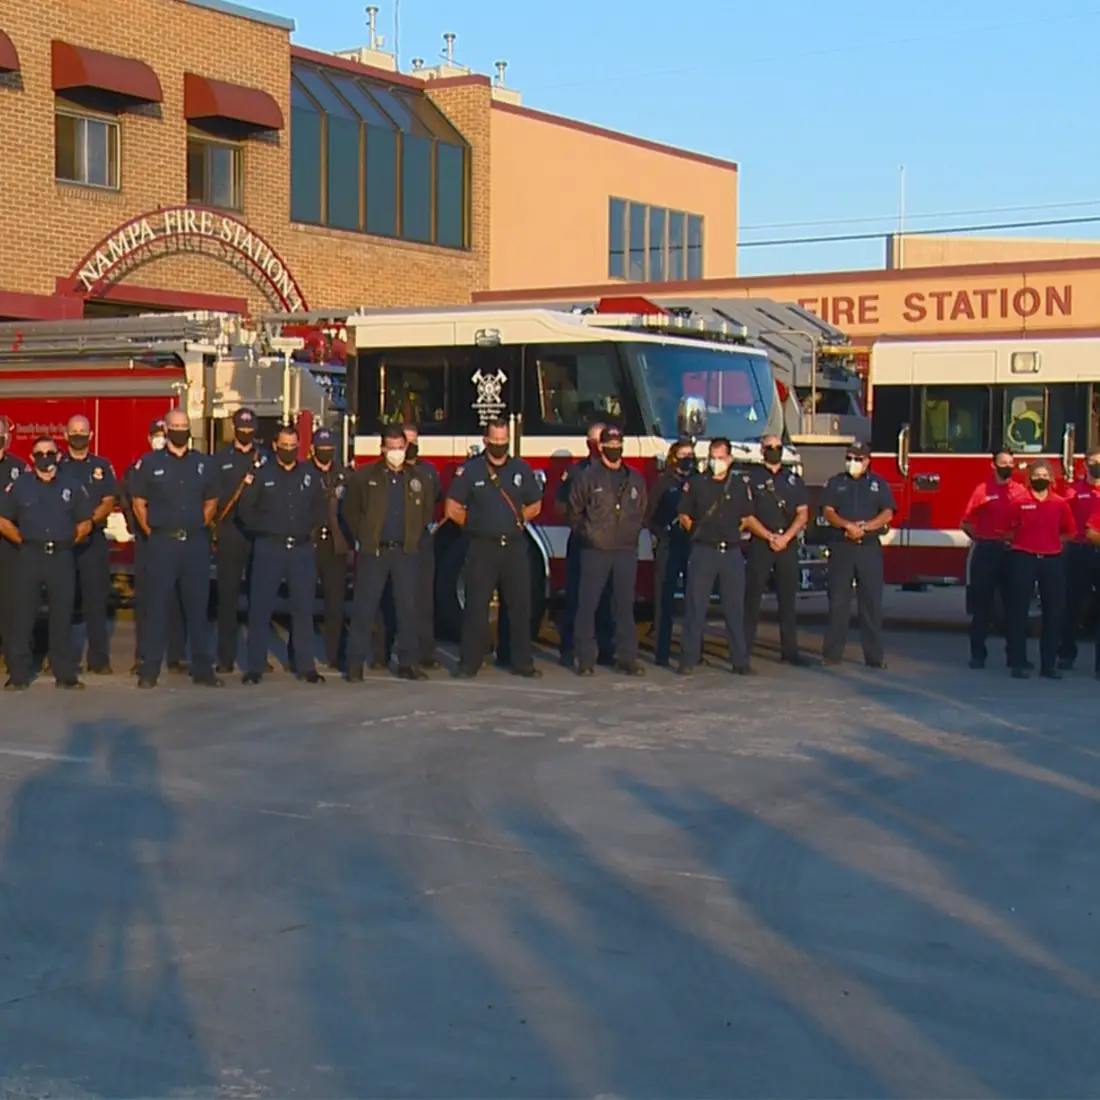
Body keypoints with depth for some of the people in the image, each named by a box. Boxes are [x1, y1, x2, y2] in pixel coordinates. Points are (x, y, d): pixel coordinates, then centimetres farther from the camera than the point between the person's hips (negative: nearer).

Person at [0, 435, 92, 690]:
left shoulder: (72, 486, 6)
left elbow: (85, 524, 11)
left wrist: (68, 542, 5)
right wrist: (23, 541, 2)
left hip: (61, 557, 1)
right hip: (29, 557, -1)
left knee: (62, 617, 5)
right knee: (23, 616, 0)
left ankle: (65, 674, 12)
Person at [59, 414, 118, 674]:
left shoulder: (102, 466, 10)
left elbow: (109, 502, 3)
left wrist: (90, 520, -15)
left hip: (94, 539, 0)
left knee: (96, 600, -2)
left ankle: (99, 659, 0)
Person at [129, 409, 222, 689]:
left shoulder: (204, 464, 10)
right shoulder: (149, 463, 2)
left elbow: (211, 502, 17)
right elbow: (138, 503, 5)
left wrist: (200, 527, 9)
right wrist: (151, 533, 0)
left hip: (196, 543, 2)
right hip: (161, 543, -2)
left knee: (197, 606, 6)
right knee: (157, 607, -1)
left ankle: (202, 669, 12)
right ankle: (149, 670, 3)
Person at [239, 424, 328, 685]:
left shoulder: (310, 474, 9)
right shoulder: (261, 474, 2)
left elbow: (321, 508, 15)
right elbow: (246, 509, 1)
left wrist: (311, 527, 4)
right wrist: (265, 527, -9)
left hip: (302, 548, 2)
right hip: (269, 548, -2)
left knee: (303, 609, 5)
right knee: (260, 608, -2)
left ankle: (305, 666, 12)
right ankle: (255, 667, 3)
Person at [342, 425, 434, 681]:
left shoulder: (418, 478, 8)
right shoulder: (364, 476, 1)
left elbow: (427, 511, 20)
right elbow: (351, 510, 8)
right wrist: (363, 537, 5)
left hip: (406, 552, 2)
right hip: (373, 552, -2)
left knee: (407, 608, 4)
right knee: (364, 608, -2)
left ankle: (408, 662, 11)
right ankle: (355, 664, 2)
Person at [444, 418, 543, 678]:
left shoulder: (521, 469, 9)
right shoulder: (469, 470, -1)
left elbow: (535, 505, 18)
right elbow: (452, 509, -1)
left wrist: (517, 519, 7)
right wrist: (476, 524, 5)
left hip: (515, 547, 3)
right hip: (482, 548, -3)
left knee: (520, 606, 5)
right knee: (476, 607, -1)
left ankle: (523, 662, 12)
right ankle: (469, 664, 4)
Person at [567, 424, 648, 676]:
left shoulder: (635, 479, 11)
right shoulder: (587, 476, -1)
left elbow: (643, 511, 21)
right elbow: (574, 511, 3)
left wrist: (632, 532, 12)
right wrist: (585, 533, 2)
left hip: (626, 551, 3)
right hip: (595, 551, -3)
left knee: (625, 605, 6)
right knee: (588, 605, -2)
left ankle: (626, 657, 11)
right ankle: (586, 659, 3)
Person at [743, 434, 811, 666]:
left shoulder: (794, 480, 12)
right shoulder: (751, 478, 3)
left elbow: (803, 514, 5)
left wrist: (786, 537, -10)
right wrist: (769, 536, -13)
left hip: (788, 544, 3)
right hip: (759, 543, -3)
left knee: (788, 598, 4)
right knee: (752, 597, -3)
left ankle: (789, 649, 8)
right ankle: (744, 649, -1)